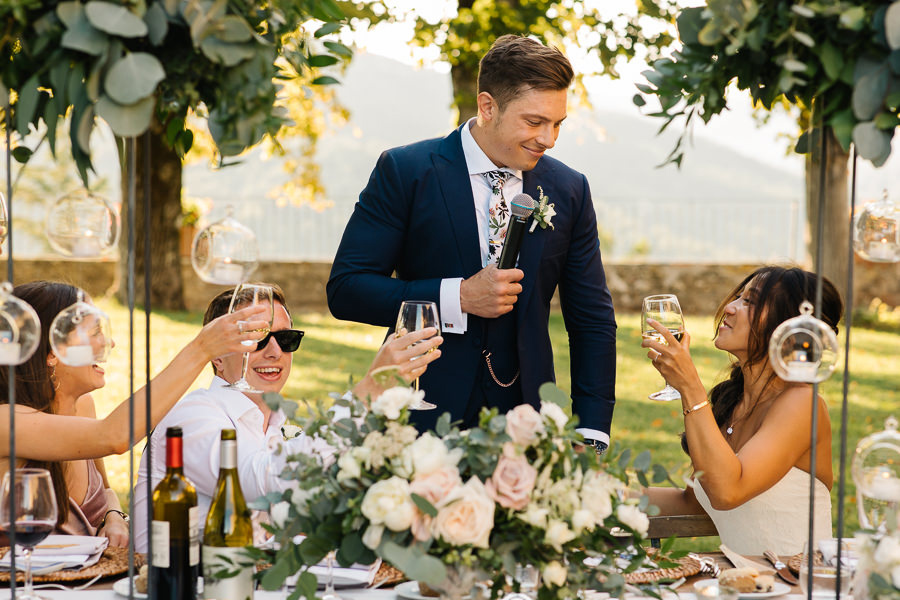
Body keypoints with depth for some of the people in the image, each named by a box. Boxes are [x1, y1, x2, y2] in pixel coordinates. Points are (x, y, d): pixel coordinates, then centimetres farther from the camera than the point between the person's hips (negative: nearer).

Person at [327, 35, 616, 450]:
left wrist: (592, 434, -2)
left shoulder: (568, 190, 5)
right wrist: (457, 298, -19)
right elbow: (344, 290, -9)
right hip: (423, 422, -3)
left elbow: (592, 320, 8)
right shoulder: (405, 171, -5)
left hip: (524, 421, 3)